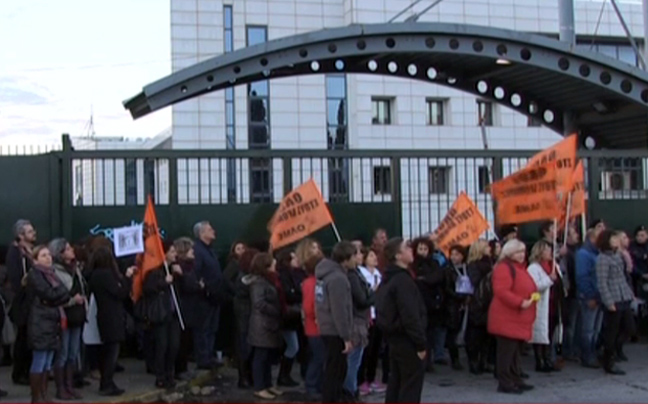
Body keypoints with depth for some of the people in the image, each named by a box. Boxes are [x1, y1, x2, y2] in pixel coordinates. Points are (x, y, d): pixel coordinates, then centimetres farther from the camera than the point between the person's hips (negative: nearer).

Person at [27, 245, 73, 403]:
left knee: (47, 363, 9)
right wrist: (70, 297, -4)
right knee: (39, 362, -6)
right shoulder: (34, 275, -6)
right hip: (40, 323, -8)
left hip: (52, 322, 8)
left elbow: (57, 295, 14)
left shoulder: (50, 273, 19)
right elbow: (49, 295, -17)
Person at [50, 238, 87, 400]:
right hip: (64, 317, -8)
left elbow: (84, 288, 21)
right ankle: (60, 389, 8)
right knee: (62, 355, -1)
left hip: (77, 317, 8)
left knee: (73, 354, 12)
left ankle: (70, 386, 20)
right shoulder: (54, 271, -14)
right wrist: (71, 300, -17)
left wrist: (83, 299, 5)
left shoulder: (75, 269, 13)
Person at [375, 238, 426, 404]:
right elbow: (410, 316, -24)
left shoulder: (388, 279, 12)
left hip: (394, 337, 10)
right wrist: (421, 343, -19)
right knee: (411, 385, -3)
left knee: (396, 382, 15)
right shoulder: (403, 280, -19)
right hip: (406, 339, -10)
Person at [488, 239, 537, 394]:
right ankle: (505, 383, -5)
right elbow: (501, 291, -24)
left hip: (518, 319, 10)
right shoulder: (504, 267, -13)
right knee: (506, 351, -8)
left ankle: (516, 380, 21)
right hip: (507, 319, -10)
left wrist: (532, 298, 12)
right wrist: (520, 302, -27)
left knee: (515, 351, 14)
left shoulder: (520, 267, 19)